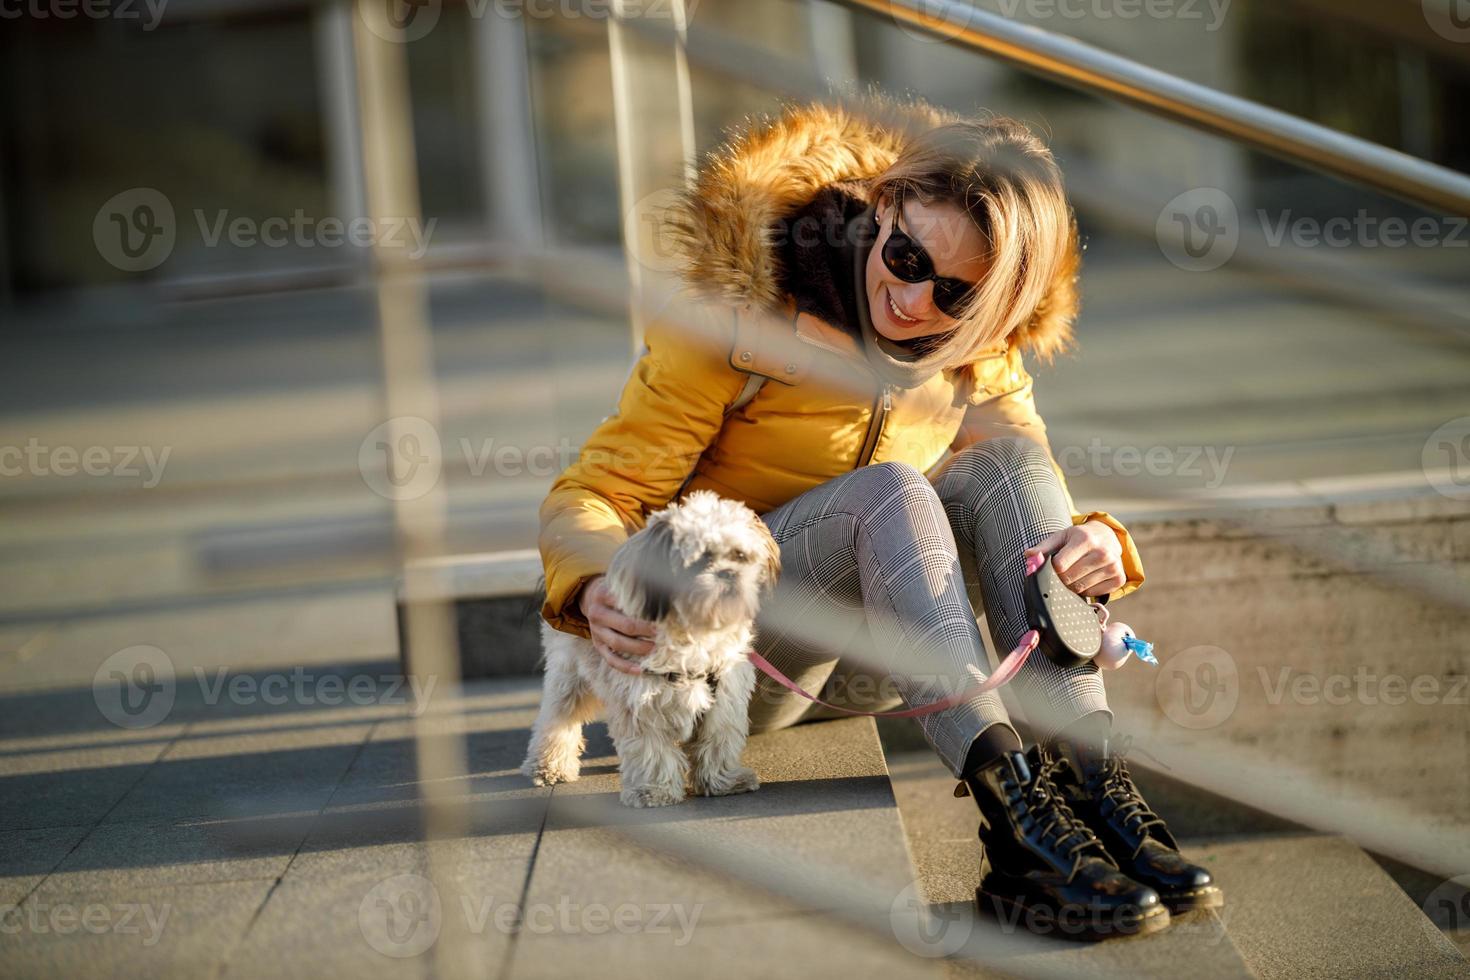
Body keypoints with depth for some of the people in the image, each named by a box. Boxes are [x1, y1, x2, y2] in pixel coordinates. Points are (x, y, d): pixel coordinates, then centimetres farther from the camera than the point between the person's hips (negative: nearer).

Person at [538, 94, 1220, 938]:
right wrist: (597, 590, -40)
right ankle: (1010, 815, -47)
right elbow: (592, 494, -17)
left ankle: (1089, 781, -34)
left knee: (1007, 463, -20)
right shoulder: (743, 311, -16)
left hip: (862, 663, 5)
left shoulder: (977, 361, -1)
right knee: (887, 492, -32)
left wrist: (1096, 546, -27)